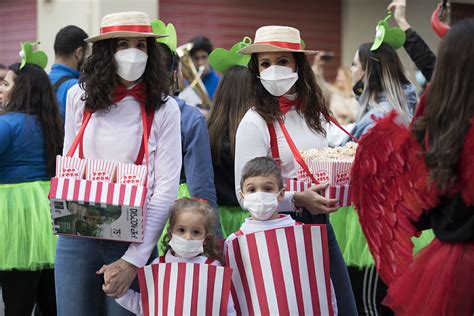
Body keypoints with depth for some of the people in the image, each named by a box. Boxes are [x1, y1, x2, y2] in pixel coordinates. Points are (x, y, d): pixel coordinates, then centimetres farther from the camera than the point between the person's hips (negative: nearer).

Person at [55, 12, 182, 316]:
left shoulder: (163, 109, -5)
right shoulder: (79, 97, 3)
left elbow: (166, 188, -8)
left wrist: (134, 259, -14)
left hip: (134, 240, -2)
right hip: (77, 237, 2)